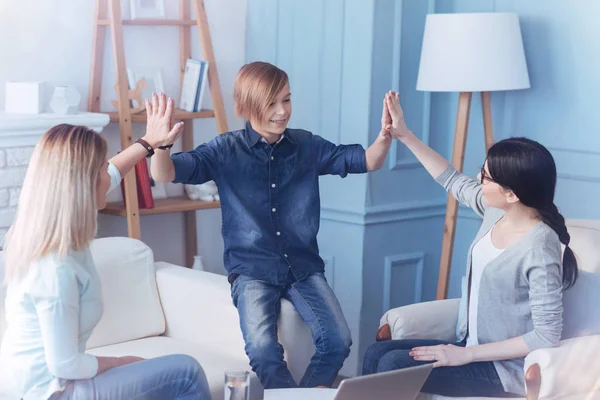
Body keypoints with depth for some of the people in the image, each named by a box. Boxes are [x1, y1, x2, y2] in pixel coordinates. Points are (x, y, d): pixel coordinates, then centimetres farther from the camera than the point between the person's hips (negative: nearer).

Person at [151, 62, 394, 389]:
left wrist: (385, 135, -16)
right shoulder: (225, 151, -2)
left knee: (338, 341, -19)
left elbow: (368, 161, 7)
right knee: (263, 349, -28)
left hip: (304, 267, 3)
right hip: (252, 271, -3)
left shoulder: (307, 146, 5)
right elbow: (166, 173, -11)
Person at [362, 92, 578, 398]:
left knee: (393, 365, -18)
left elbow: (547, 337, -24)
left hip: (506, 367, -8)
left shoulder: (539, 249, -26)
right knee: (377, 353, 0)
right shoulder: (497, 210, -2)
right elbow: (453, 181, 17)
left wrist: (467, 354, -21)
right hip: (472, 347, 8)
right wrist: (405, 136, 16)